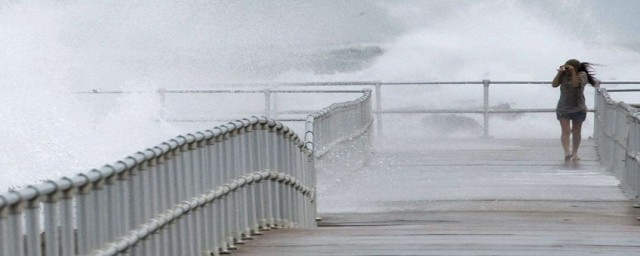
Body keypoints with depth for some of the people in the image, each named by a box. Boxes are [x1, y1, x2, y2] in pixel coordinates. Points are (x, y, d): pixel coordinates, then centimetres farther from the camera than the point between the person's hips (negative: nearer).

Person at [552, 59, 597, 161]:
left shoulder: (582, 75, -6)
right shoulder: (563, 75, 1)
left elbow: (576, 84, -24)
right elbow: (554, 84, -7)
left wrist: (573, 72, -24)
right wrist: (560, 72, -12)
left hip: (578, 109, -1)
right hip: (563, 108, 1)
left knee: (576, 131, 9)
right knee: (566, 131, -12)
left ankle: (574, 153, 22)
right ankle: (567, 152, -23)